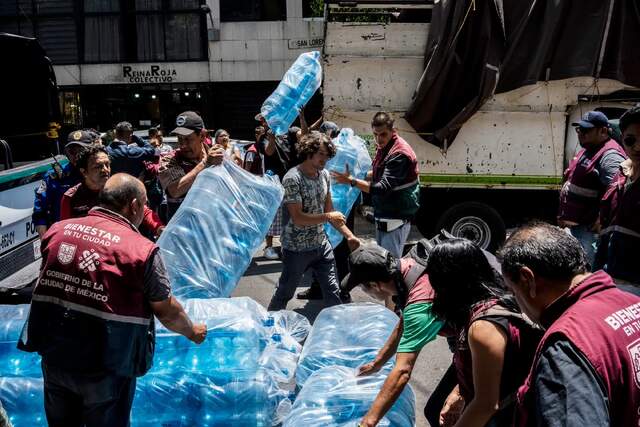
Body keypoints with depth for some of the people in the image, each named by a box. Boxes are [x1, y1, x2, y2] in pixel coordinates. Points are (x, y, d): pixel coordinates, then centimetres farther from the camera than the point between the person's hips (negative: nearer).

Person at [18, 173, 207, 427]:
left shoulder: (57, 230, -2)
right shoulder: (141, 249, -16)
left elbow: (46, 283, 13)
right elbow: (167, 311, -9)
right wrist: (192, 332, 10)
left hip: (53, 354, 5)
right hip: (106, 365, -4)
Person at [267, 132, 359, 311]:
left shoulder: (324, 175, 4)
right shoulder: (292, 179, -18)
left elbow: (329, 210, 9)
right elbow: (298, 218, -22)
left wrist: (349, 235, 3)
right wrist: (328, 217, -20)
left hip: (321, 244, 6)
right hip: (297, 248, -6)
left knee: (333, 291, 6)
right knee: (285, 292, 12)